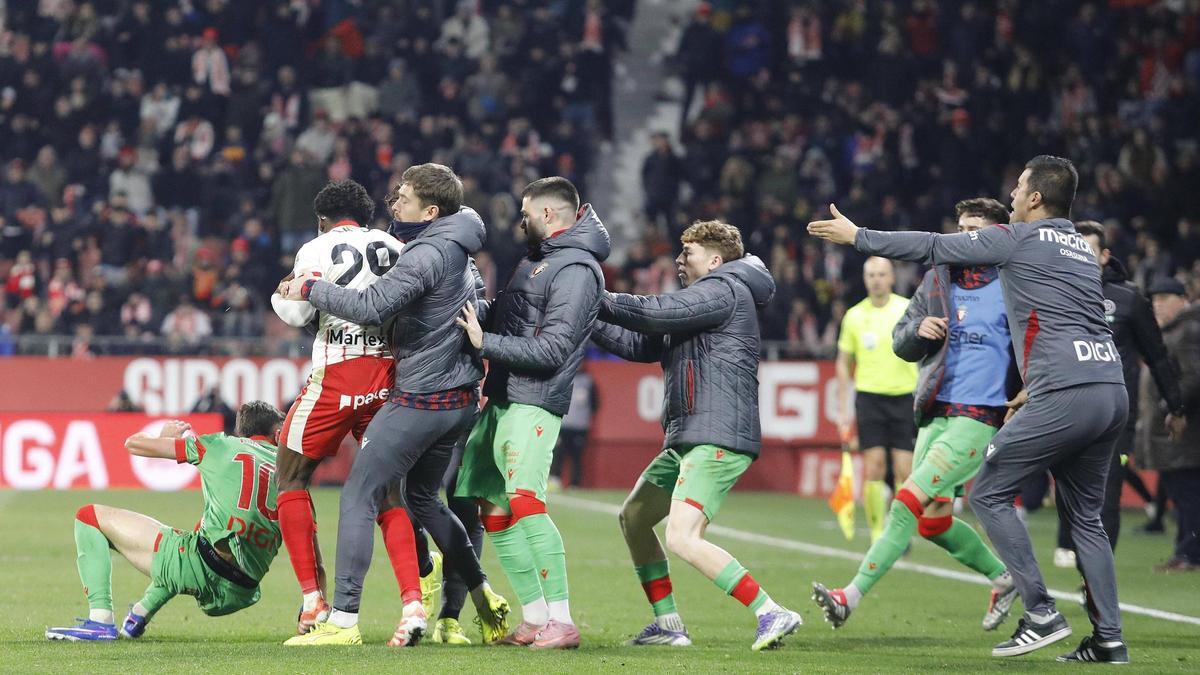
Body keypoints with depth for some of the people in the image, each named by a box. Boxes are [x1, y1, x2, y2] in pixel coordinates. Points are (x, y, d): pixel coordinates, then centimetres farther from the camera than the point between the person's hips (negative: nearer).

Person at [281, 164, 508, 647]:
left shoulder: (427, 256, -18)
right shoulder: (459, 253, 12)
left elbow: (372, 307, -26)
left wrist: (311, 289, -14)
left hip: (419, 402, -9)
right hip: (459, 401, 9)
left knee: (358, 497, -5)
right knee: (423, 499, 24)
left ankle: (343, 620, -9)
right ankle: (486, 601, 27)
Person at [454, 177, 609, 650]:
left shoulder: (576, 270, -11)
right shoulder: (538, 258, 19)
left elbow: (551, 350, -18)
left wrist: (484, 343, -17)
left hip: (533, 405, -10)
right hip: (499, 401, 10)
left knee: (525, 501, -22)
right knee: (494, 510, 9)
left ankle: (561, 620, -23)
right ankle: (535, 620, 13)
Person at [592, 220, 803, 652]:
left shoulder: (725, 290, -6)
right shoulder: (703, 299, 25)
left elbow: (656, 313, -16)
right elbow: (640, 345, 24)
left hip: (717, 438, -11)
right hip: (688, 439, 11)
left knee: (682, 538, -22)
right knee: (633, 518, 18)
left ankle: (772, 614, -22)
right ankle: (668, 624, 22)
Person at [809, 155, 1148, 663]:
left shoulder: (1018, 239, 1)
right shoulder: (1082, 248, 23)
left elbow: (933, 248, 6)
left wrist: (858, 237, 16)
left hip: (1065, 395, -8)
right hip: (1113, 391, 8)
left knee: (988, 494, 2)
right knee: (1085, 516, 15)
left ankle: (1041, 614, -4)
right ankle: (1109, 638, 8)